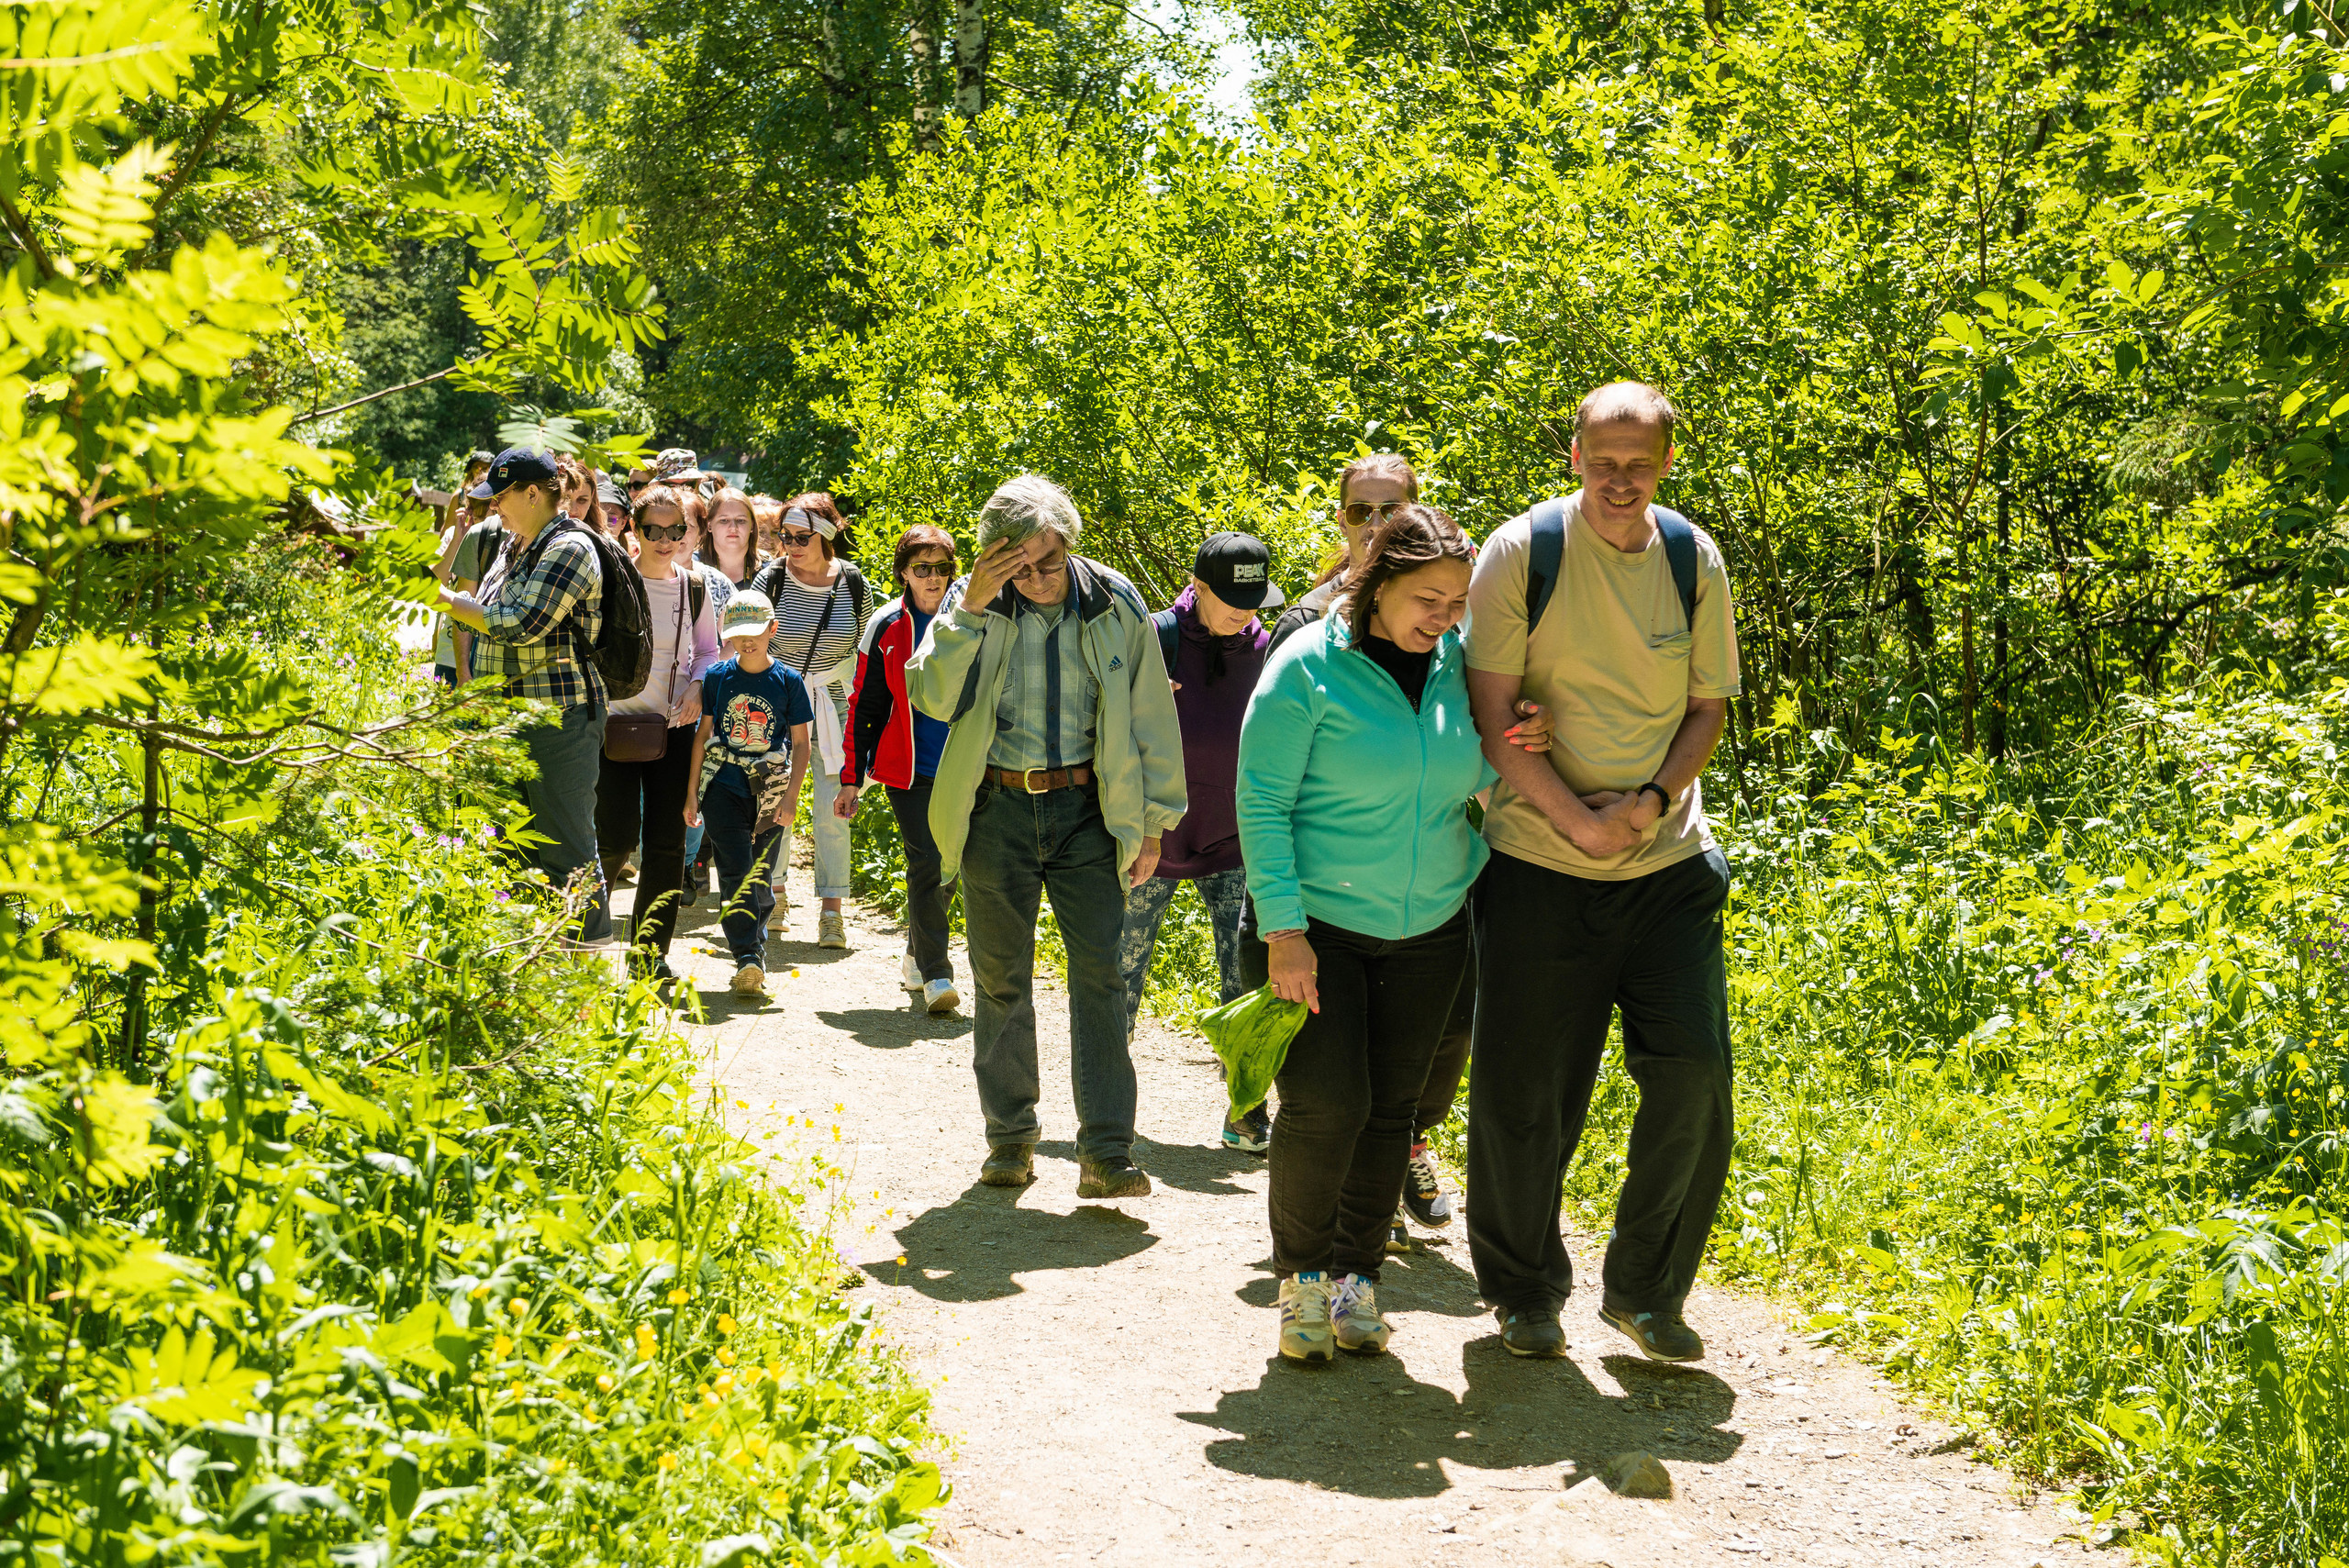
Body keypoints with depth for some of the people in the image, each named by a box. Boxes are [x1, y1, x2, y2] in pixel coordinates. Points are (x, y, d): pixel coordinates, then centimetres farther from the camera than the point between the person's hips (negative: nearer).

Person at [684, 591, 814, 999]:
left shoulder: (788, 681, 1)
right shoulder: (717, 677, 4)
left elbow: (801, 742, 3)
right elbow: (703, 733, 9)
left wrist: (791, 795, -5)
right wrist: (692, 792, 7)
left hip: (770, 792, 0)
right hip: (724, 787, 0)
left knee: (760, 877, 6)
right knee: (735, 873, -11)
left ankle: (755, 948, 23)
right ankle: (747, 960, -15)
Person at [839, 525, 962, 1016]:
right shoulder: (886, 626, 1)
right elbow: (865, 707, 5)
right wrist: (851, 779, 3)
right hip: (908, 768, -2)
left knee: (949, 867, 9)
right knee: (927, 863, -10)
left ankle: (918, 953, 30)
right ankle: (935, 974, -7)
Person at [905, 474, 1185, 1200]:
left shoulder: (1116, 605, -1)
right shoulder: (971, 604, -1)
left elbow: (1152, 716, 5)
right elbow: (931, 696, -12)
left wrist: (1153, 821, 5)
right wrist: (968, 610, -21)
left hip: (1086, 811, -1)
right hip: (998, 810, 1)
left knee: (1099, 974, -7)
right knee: (1001, 980, 8)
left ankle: (1105, 1153, -5)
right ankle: (1010, 1138, 21)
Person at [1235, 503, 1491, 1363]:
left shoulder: (1455, 662, 0)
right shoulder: (1309, 667, -14)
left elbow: (1476, 776, 12)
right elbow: (1262, 801, -12)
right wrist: (1282, 928, -16)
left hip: (1427, 929, 4)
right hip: (1318, 927, -4)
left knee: (1390, 1108, 8)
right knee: (1325, 1105, -11)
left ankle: (1357, 1272, 22)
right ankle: (1301, 1271, 10)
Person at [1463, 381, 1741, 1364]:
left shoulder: (1694, 561, 2)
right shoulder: (1520, 554, -8)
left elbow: (1709, 707, 8)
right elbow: (1491, 715, -9)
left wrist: (1653, 799, -9)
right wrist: (1578, 819, -16)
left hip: (1668, 862, 3)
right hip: (1540, 863, -3)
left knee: (1694, 1072, -4)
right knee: (1524, 1089, 3)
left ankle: (1644, 1291, 15)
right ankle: (1523, 1291, 24)